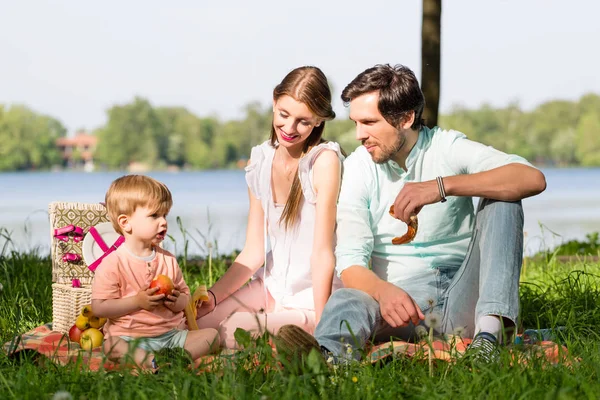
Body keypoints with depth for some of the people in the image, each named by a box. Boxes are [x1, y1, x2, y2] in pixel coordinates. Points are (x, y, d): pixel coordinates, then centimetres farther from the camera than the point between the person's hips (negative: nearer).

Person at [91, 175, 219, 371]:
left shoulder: (168, 260, 11)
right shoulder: (113, 263, -6)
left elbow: (185, 297, 16)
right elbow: (99, 308, -10)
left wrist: (178, 301, -9)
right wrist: (137, 302, -19)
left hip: (171, 334, 5)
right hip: (130, 338, -5)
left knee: (212, 334, -14)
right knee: (111, 346, -36)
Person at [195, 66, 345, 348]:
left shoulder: (324, 161, -17)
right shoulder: (260, 161, 3)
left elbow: (323, 254, -20)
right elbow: (254, 252, 2)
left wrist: (320, 327, -22)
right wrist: (213, 295, -10)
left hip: (316, 296, -7)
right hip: (271, 287, 7)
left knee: (234, 331, -26)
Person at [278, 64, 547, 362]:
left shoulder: (447, 147, -2)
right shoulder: (358, 167, 1)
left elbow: (534, 179, -19)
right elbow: (350, 262, -7)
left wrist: (442, 186, -31)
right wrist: (383, 291, -32)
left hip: (462, 304, 0)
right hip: (400, 298, 0)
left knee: (502, 199, -18)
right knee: (347, 300, -32)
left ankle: (490, 330, -35)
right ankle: (329, 354, -68)